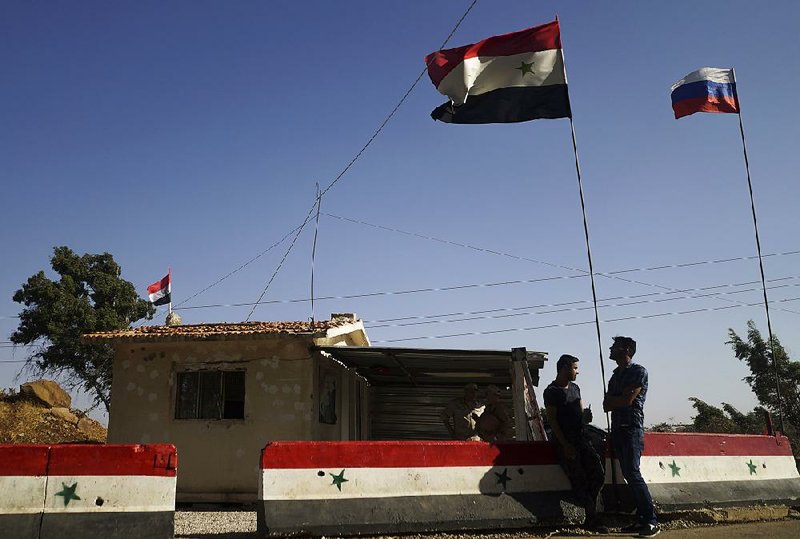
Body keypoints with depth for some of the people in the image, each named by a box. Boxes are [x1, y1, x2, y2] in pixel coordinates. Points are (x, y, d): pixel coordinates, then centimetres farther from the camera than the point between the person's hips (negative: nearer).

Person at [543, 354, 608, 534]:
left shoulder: (575, 388, 16)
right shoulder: (551, 391, -8)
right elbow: (552, 420, -12)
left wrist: (586, 416, -3)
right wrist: (565, 446, -17)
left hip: (580, 438, 7)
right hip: (565, 442, -7)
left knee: (598, 475, 0)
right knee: (579, 482, -6)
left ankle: (590, 518, 10)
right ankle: (593, 520, 1)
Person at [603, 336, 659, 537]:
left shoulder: (639, 371, -4)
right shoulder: (615, 375, 19)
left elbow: (627, 400, -14)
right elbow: (606, 406, 11)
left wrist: (612, 400, 3)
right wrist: (620, 399, -6)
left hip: (632, 429, -8)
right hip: (617, 430, 8)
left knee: (633, 473, -15)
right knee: (628, 475, 5)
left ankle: (651, 521, -12)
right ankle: (641, 519, 9)